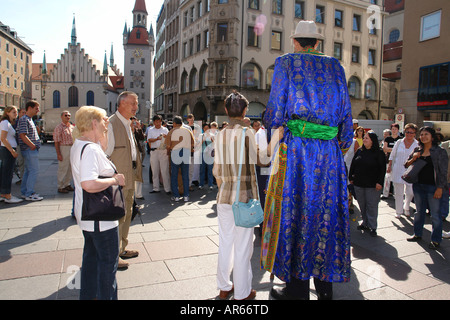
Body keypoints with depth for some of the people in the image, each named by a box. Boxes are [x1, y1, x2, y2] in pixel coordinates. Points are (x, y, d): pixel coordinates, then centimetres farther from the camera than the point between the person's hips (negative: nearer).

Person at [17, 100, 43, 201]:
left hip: (31, 149, 10)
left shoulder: (30, 119, 19)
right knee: (34, 171, -9)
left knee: (28, 170, 14)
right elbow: (22, 135, -21)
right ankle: (29, 194, -3)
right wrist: (33, 145, -19)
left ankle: (24, 192, 21)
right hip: (29, 150, -10)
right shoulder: (24, 119, -12)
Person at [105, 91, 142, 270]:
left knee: (127, 213, 18)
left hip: (129, 177, 10)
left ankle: (121, 249, 33)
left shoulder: (128, 124, 14)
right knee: (117, 216, -1)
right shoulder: (111, 124, -16)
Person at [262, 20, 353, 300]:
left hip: (297, 147, -4)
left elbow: (276, 108, 0)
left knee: (295, 209, 1)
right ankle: (325, 283, 20)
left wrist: (270, 137, 14)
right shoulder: (335, 66, 16)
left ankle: (298, 286, 9)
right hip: (330, 151, 4)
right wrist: (344, 145, 20)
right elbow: (346, 111, 13)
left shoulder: (287, 63, 6)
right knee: (327, 210, 10)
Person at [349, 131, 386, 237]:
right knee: (362, 205, 11)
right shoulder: (359, 151, 9)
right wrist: (351, 177, 11)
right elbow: (353, 165, 15)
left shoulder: (379, 153, -3)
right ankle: (365, 223, 25)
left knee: (372, 206, 0)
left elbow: (382, 169, -5)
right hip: (358, 184, 5)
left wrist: (379, 182, -12)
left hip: (372, 185, -5)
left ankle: (372, 227, 9)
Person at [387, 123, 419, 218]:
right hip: (398, 171, 1)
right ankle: (398, 211, 20)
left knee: (410, 192, 1)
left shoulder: (417, 145, 1)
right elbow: (392, 155, 10)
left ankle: (406, 207, 30)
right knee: (398, 192, 4)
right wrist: (389, 166, 5)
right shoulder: (399, 142, 5)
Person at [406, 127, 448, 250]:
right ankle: (417, 234, 29)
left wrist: (440, 188, -13)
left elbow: (443, 172, -7)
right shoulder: (417, 150, 7)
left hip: (432, 186, -5)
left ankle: (436, 240, 14)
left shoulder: (440, 151, -6)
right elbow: (406, 165, 13)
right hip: (418, 185, 5)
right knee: (419, 211, 16)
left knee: (435, 214, 3)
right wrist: (413, 159, -8)